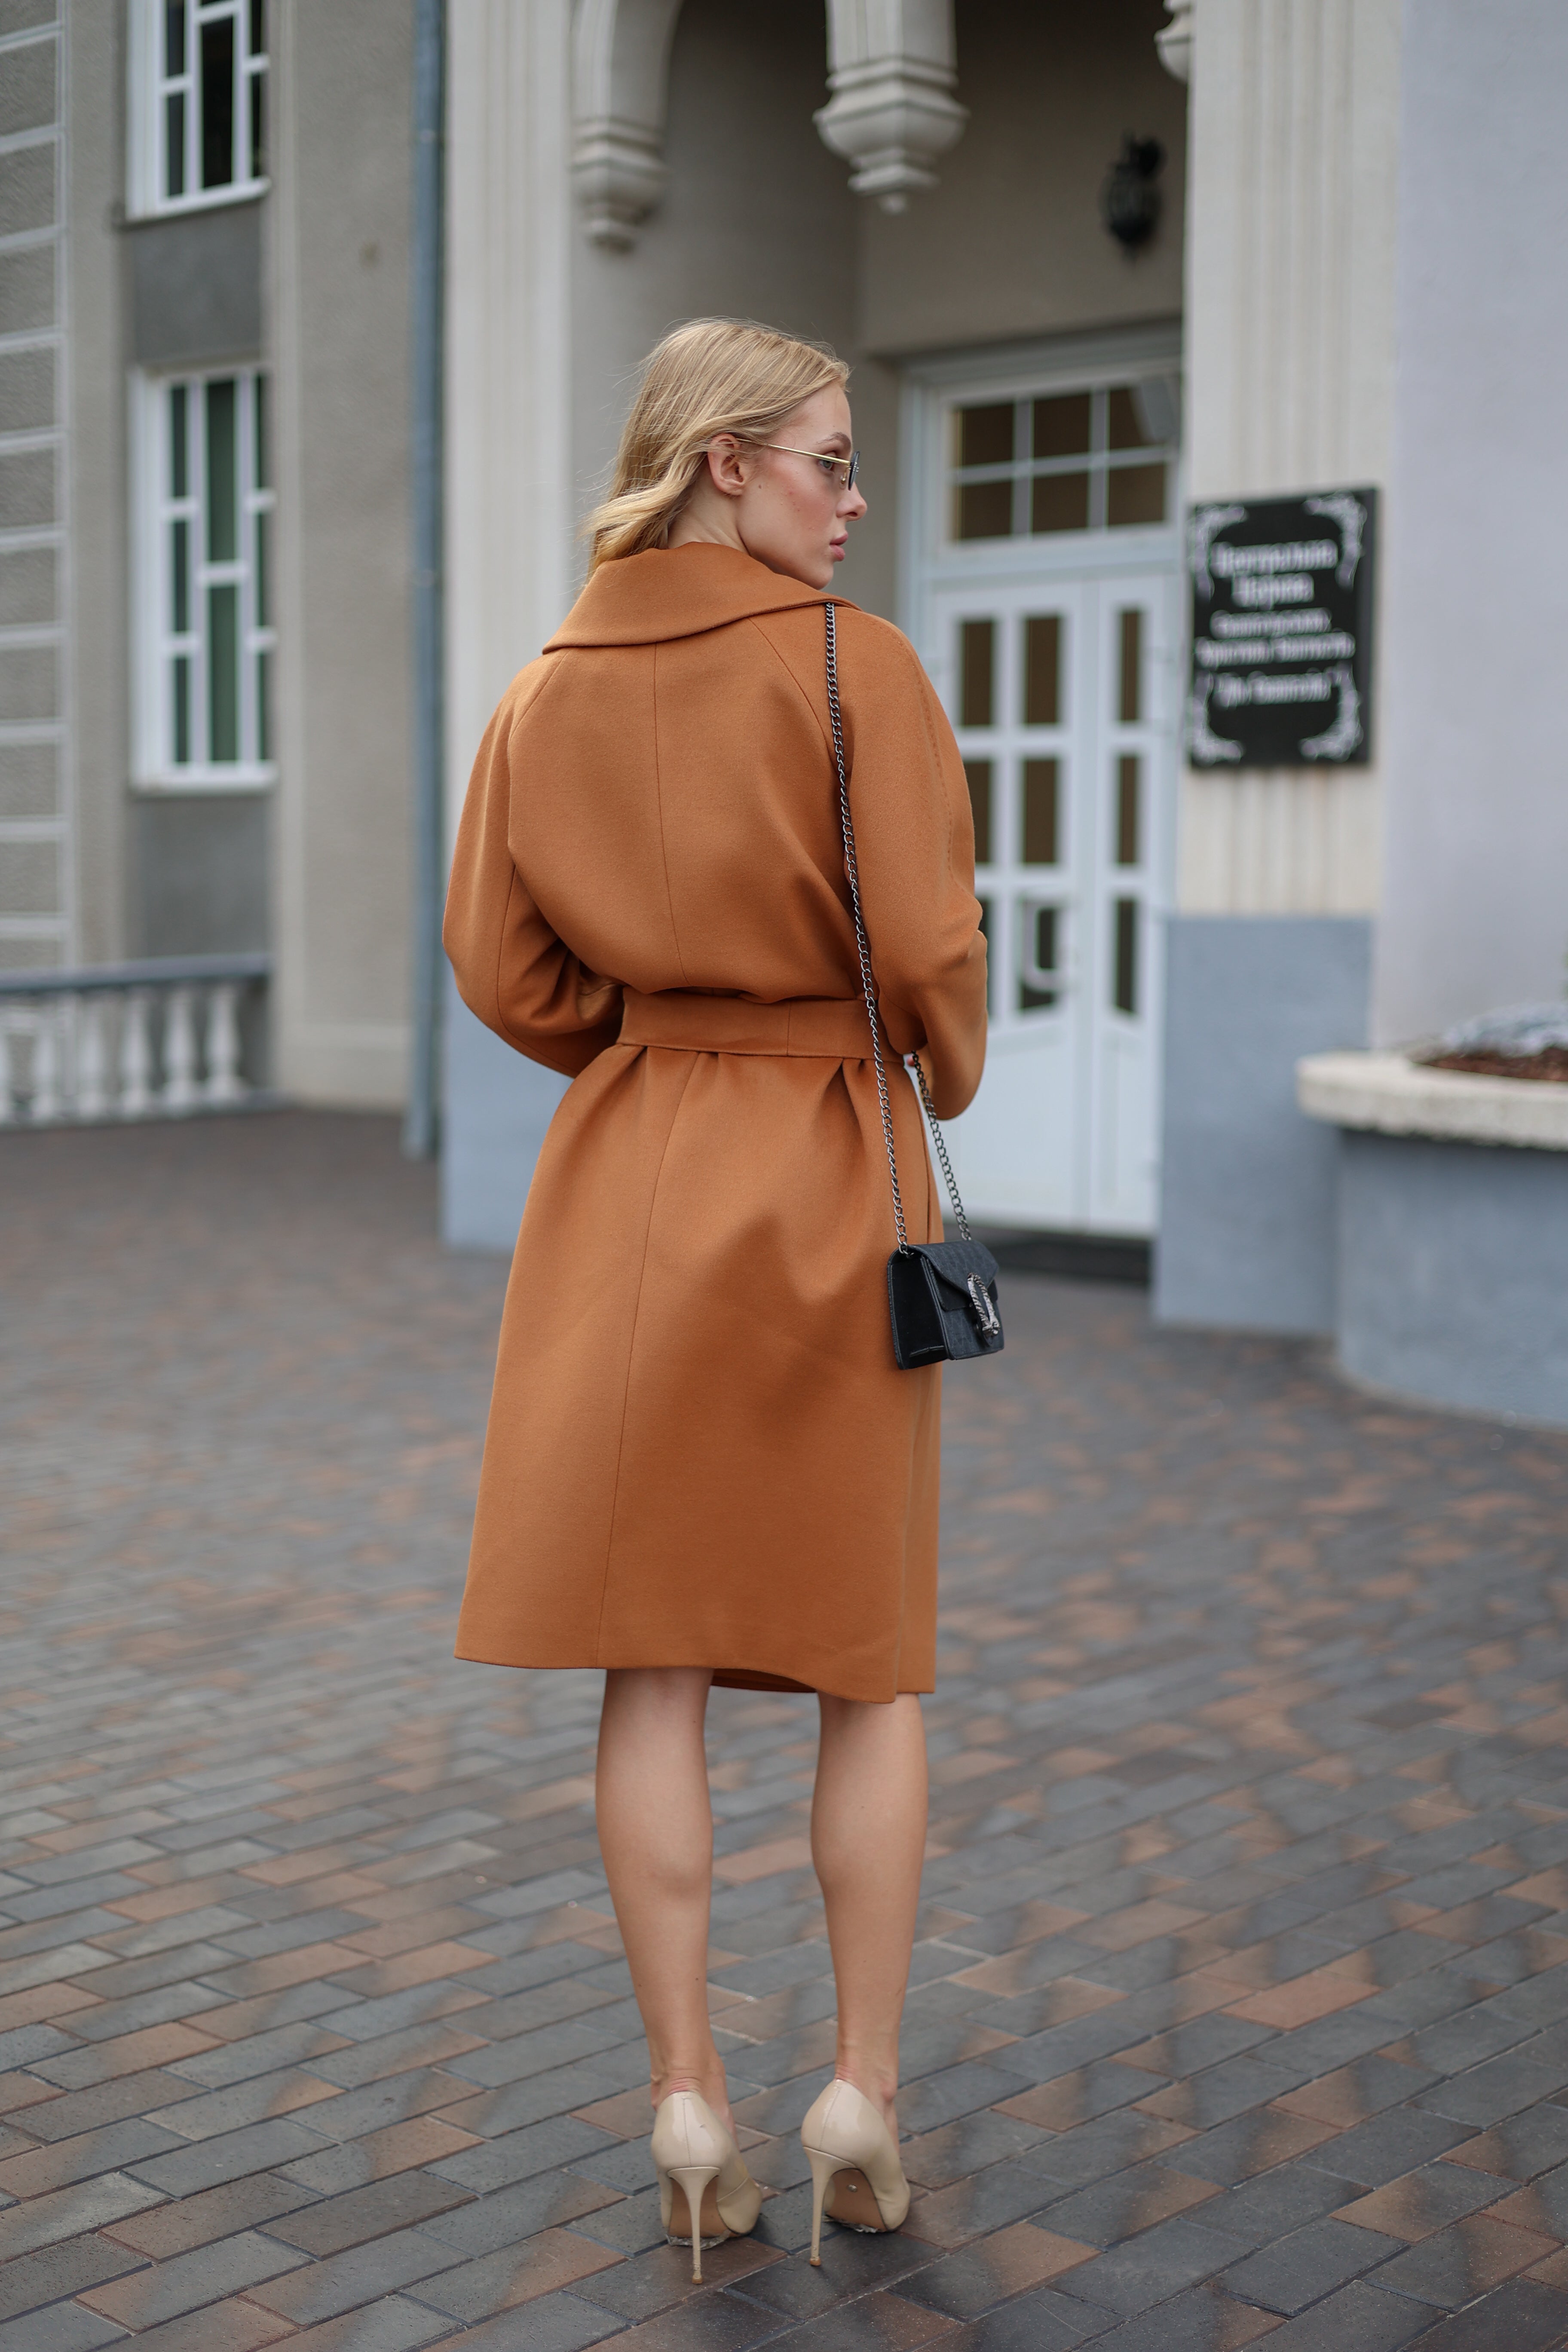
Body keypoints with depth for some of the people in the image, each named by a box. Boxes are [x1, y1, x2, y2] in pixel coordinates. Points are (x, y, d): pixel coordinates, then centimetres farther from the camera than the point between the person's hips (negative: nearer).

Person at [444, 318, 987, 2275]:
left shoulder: (548, 693, 4)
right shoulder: (855, 666, -11)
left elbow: (502, 968, 6)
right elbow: (929, 952, -14)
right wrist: (940, 1082, 7)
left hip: (629, 1180, 4)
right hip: (836, 1177, -3)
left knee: (652, 1658, 8)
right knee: (873, 1664, 10)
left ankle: (687, 2105, 14)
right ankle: (863, 2093, 16)